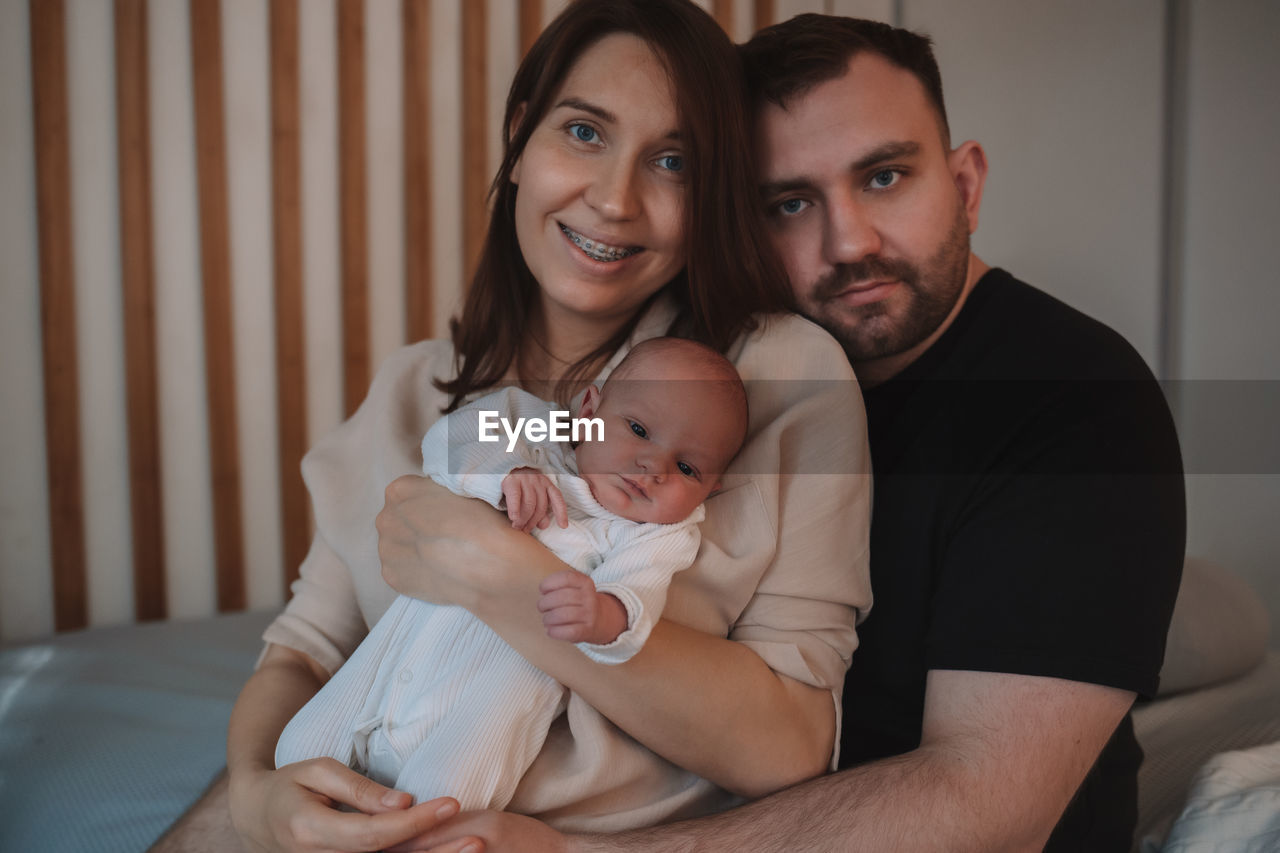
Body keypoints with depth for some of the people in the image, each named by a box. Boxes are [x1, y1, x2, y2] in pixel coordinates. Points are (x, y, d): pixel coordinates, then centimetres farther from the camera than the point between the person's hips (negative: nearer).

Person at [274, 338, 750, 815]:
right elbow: (444, 442, -2)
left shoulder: (661, 537, -3)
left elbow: (635, 595, -20)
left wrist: (603, 617, -44)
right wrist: (505, 473, -21)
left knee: (436, 795, -24)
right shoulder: (537, 430, 5)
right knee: (301, 750, 4)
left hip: (509, 668, -4)